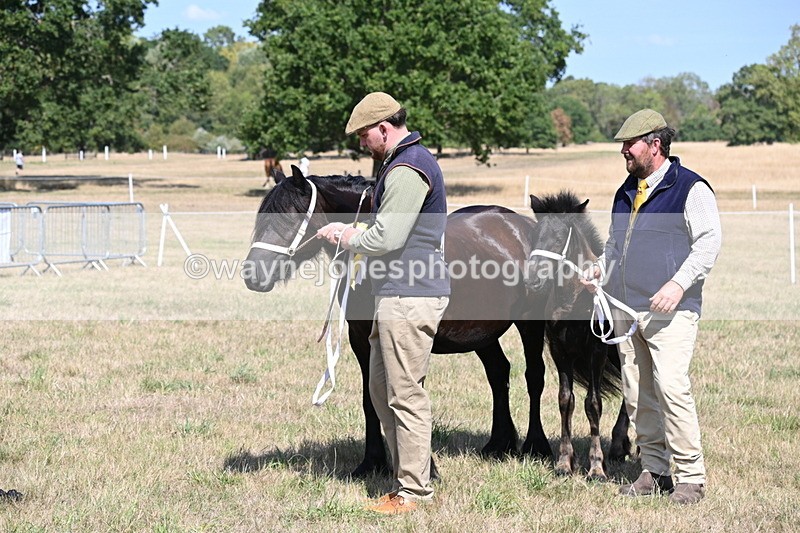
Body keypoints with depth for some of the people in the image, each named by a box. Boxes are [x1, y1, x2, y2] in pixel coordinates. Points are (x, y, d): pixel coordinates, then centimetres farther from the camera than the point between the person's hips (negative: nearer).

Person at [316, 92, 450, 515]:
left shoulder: (406, 171, -17)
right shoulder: (405, 162, 18)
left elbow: (386, 238, -22)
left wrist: (347, 238, -5)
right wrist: (353, 234, 11)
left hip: (409, 298, -11)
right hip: (398, 294, 11)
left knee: (405, 394, -5)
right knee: (381, 388, 17)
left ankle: (414, 491, 1)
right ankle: (407, 474, 24)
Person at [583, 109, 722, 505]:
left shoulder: (691, 189, -5)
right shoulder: (626, 192, 18)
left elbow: (709, 242, -12)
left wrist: (679, 283, -22)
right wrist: (599, 269, 10)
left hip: (670, 310, -8)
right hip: (625, 309, 8)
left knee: (671, 387, -15)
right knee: (637, 394, 8)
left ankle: (690, 477, -8)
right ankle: (654, 471, 17)